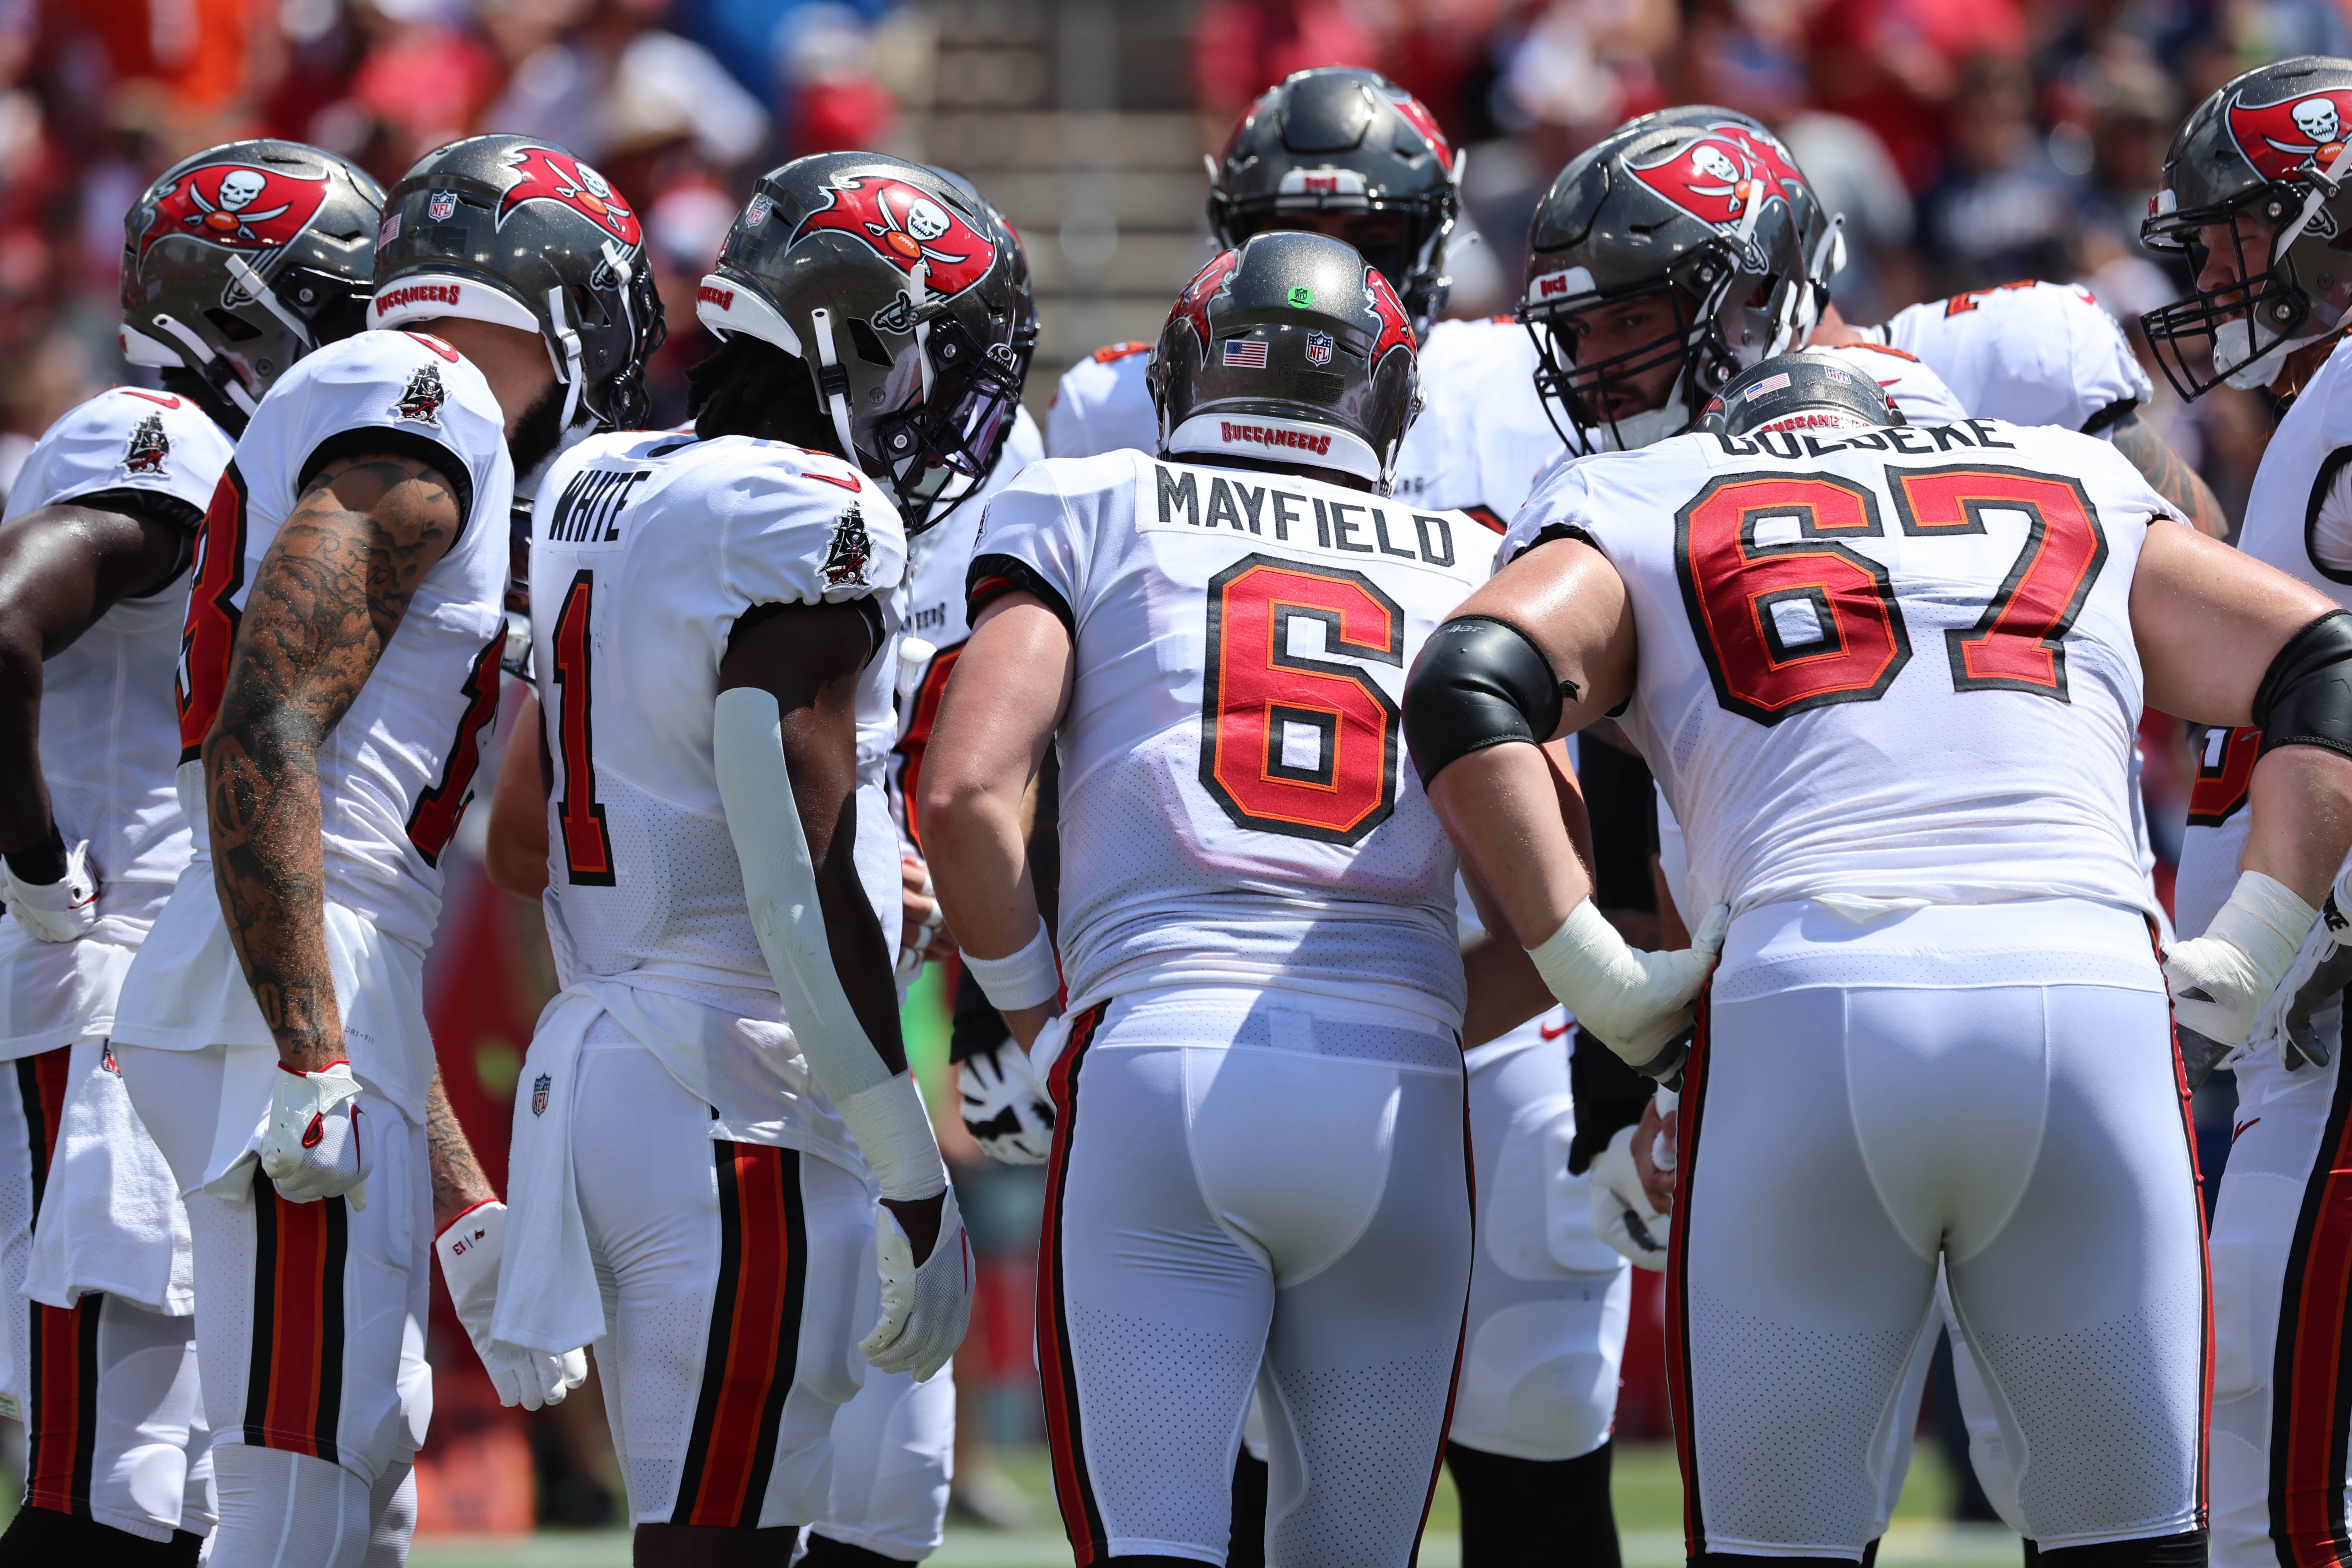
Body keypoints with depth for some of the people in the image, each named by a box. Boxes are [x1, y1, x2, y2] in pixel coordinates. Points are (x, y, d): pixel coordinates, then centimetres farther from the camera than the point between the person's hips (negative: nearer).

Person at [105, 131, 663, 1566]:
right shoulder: (417, 404, -5)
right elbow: (265, 732, -19)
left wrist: (468, 1220, 25)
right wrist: (309, 1066, -23)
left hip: (312, 1012, 10)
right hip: (283, 1017, -10)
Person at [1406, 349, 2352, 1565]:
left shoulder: (1635, 512, 21)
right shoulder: (2087, 497, 29)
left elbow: (1467, 694, 2)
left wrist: (1596, 978, 4)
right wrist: (2240, 960, 17)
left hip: (1803, 1008, -1)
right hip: (2093, 1001, 1)